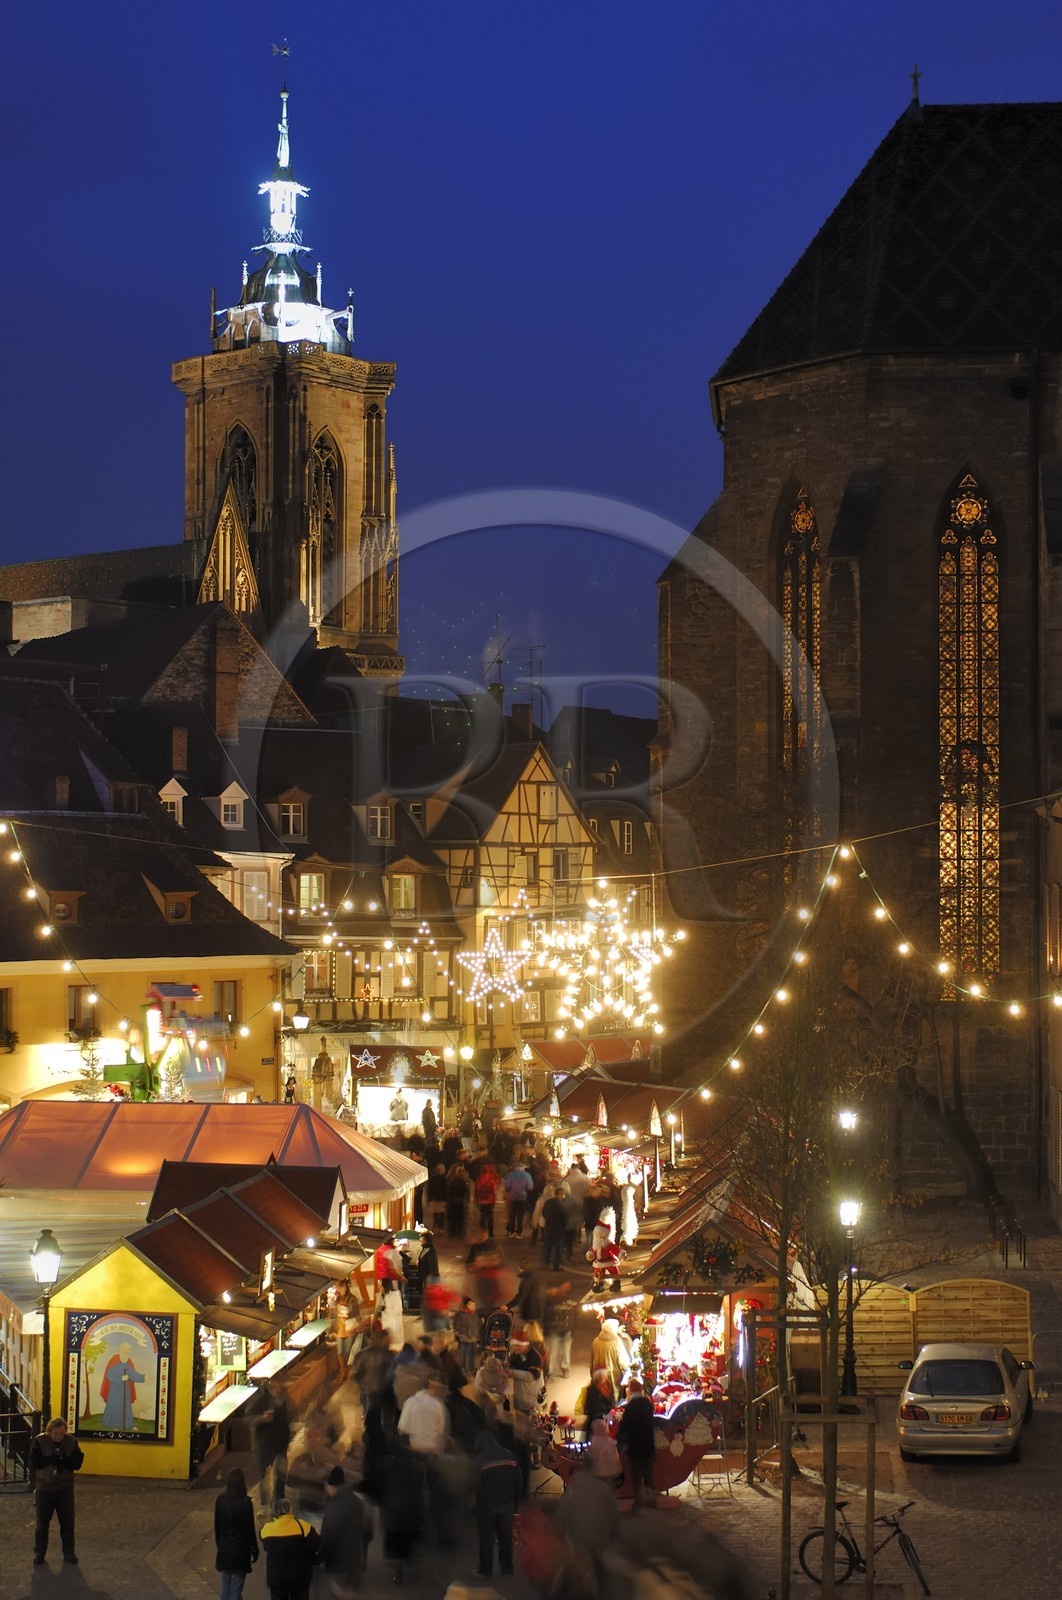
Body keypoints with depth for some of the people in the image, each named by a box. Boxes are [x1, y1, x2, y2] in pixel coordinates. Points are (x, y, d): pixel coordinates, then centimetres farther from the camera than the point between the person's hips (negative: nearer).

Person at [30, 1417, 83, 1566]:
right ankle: (39, 1553, 21)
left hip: (65, 1488, 1)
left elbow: (77, 1464, -11)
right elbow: (35, 1462, -20)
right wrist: (55, 1458, -26)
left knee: (67, 1522, 7)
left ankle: (69, 1552, 19)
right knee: (42, 1523, 8)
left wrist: (61, 1459, -26)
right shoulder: (40, 1441, -11)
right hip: (45, 1488, -1)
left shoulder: (71, 1441, -6)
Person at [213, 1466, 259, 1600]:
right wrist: (254, 1550, 0)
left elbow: (217, 1526, 4)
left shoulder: (221, 1500, -5)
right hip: (240, 1551, -4)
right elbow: (250, 1529, -12)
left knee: (225, 1586, 17)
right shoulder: (245, 1503, -19)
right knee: (235, 1589, 3)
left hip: (223, 1551, 4)